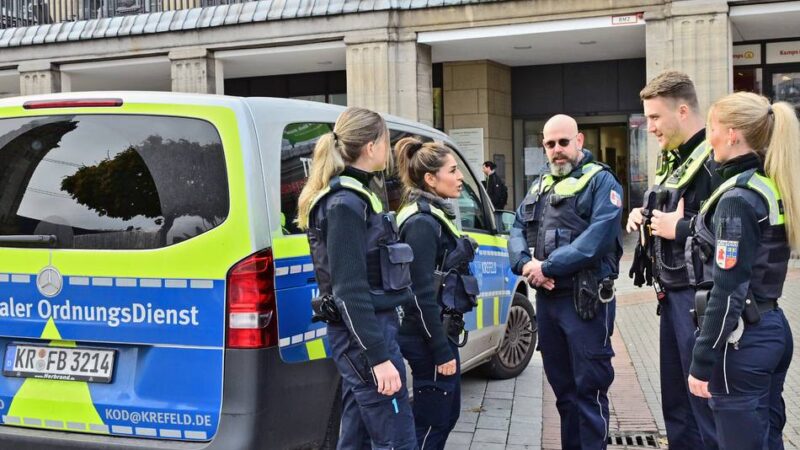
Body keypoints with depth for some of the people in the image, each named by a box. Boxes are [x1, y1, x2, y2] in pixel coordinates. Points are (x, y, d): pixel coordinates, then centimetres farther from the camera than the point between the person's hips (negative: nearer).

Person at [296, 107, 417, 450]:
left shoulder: (353, 196, 14)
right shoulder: (346, 203, -16)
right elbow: (349, 291, -21)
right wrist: (379, 357, -22)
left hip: (363, 333, 10)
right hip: (364, 335, -10)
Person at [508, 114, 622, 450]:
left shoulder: (601, 181, -5)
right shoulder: (539, 186, 17)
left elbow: (598, 237, -19)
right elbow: (517, 231, 11)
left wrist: (547, 266, -19)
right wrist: (525, 264, -11)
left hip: (585, 299, -7)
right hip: (546, 298, 7)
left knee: (589, 387, -1)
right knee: (561, 385, 17)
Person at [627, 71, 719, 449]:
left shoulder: (714, 161, -18)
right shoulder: (674, 159, 14)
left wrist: (678, 228, -19)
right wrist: (645, 217, 8)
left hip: (699, 299, -10)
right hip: (673, 296, 10)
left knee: (706, 405, 0)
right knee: (675, 404, 18)